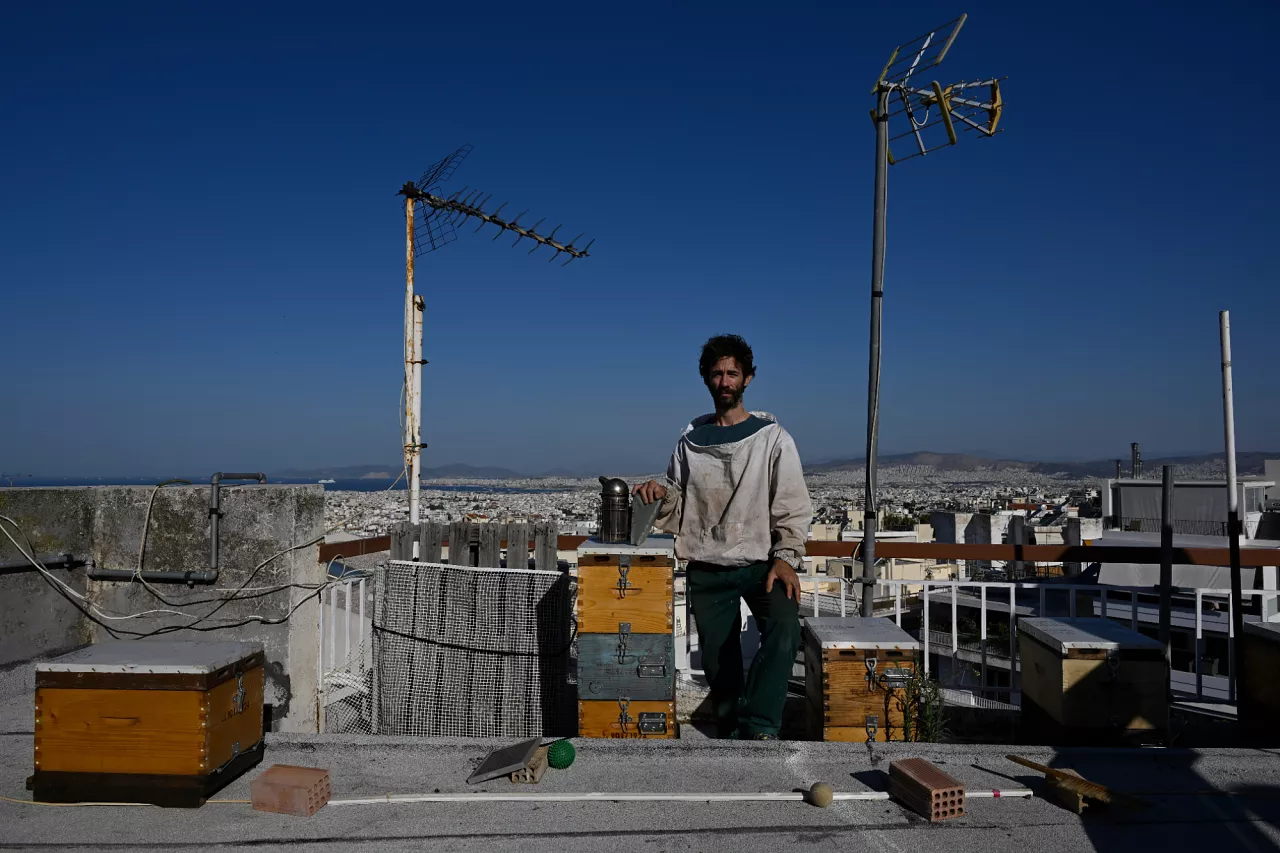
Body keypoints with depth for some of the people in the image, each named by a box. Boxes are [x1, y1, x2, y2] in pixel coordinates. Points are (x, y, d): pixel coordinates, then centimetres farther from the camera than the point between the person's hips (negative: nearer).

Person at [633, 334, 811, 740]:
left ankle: (758, 729, -26)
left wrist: (786, 558, -16)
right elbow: (676, 508, 13)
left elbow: (792, 507, -3)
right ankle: (730, 732, 22)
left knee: (784, 628, -29)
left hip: (761, 562, -2)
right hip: (707, 570, 3)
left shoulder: (773, 438, 2)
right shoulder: (690, 441, 10)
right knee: (719, 663, 5)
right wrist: (661, 494, -9)